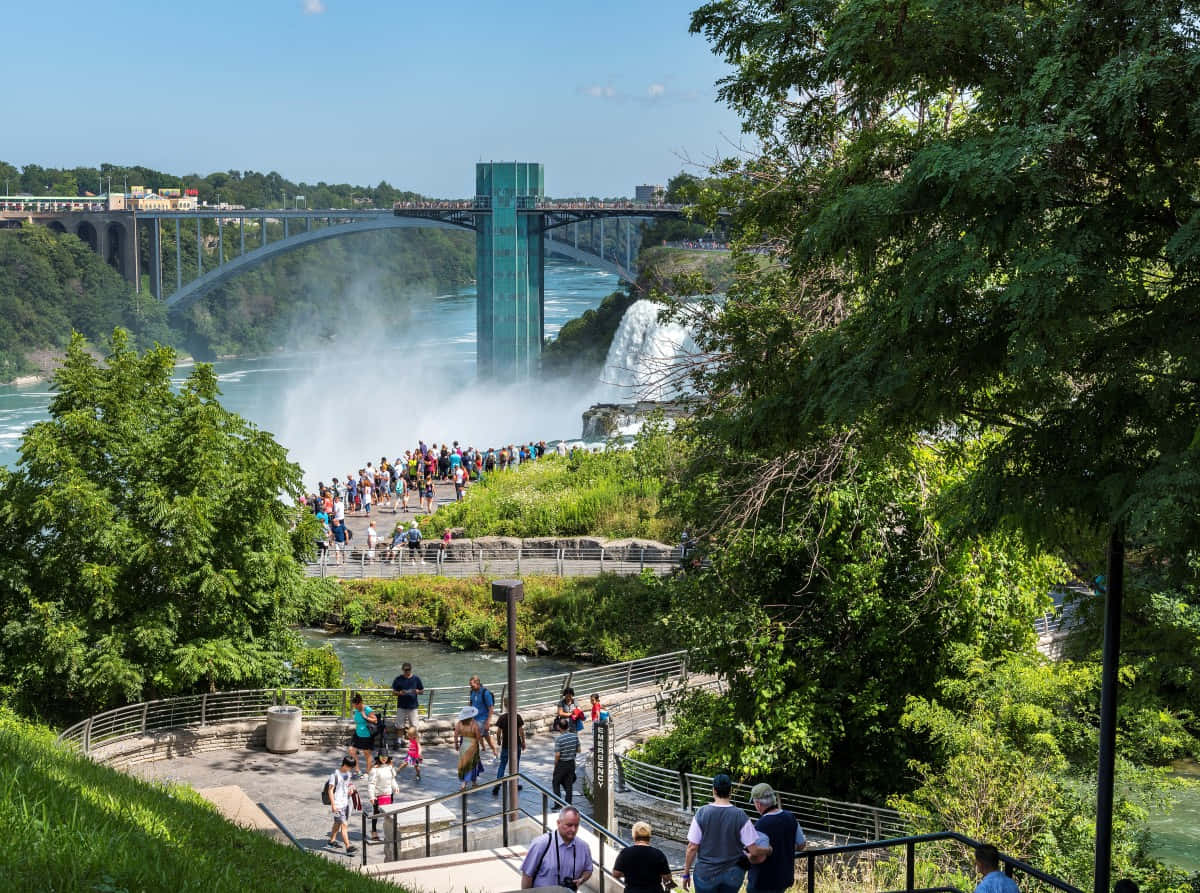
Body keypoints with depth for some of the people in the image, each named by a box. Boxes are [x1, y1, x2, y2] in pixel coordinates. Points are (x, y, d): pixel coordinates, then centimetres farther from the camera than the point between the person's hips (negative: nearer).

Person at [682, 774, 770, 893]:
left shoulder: (701, 813, -12)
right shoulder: (740, 816, -11)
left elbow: (692, 847, -9)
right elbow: (754, 851, -12)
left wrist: (686, 873, 2)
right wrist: (768, 850, 9)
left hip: (706, 874, -1)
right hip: (732, 874, 1)